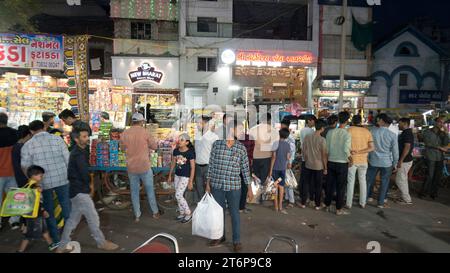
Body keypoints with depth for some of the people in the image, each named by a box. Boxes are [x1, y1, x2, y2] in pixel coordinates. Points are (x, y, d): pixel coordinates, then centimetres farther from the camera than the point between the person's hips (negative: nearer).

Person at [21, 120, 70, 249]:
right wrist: (68, 174, 10)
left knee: (49, 212, 14)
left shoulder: (27, 145, -2)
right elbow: (68, 159, -3)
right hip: (62, 179, 0)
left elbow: (25, 166, -2)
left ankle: (56, 240, 22)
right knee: (66, 207, 16)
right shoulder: (57, 139, -2)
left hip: (43, 183, 0)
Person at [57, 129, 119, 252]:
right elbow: (85, 175, -20)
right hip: (80, 191, -10)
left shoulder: (78, 151, 11)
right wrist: (87, 184, -1)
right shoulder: (79, 154, -21)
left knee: (72, 219, 17)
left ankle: (62, 246, 26)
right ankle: (101, 243, 18)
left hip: (76, 190, 10)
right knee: (93, 218, 3)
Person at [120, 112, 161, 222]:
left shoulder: (124, 134, -2)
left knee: (134, 192, 14)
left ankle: (137, 215, 21)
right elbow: (154, 146, -4)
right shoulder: (144, 132, -12)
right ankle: (155, 212, 25)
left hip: (131, 167, 2)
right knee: (150, 190, 13)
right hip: (144, 166, -2)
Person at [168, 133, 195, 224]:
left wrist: (191, 181, -12)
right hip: (177, 175, 6)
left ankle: (188, 214, 8)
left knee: (178, 195, -9)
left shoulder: (190, 152, -16)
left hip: (185, 176, -6)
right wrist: (170, 175, 15)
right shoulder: (176, 151, 0)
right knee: (178, 196, 12)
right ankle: (182, 213, 29)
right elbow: (173, 163, 12)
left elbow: (192, 167, -12)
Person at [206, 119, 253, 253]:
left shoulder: (241, 148, -4)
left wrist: (249, 188, 2)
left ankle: (236, 240, 26)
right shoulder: (216, 144, -1)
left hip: (234, 186, -1)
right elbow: (211, 164, 4)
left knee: (234, 213, 10)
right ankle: (220, 236, 36)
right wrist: (208, 183, 4)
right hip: (216, 185, 2)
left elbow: (245, 168, 1)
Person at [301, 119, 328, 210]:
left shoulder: (307, 137, -3)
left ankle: (303, 203, 20)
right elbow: (324, 155, -12)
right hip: (319, 166, -3)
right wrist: (325, 168, -2)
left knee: (306, 184, 14)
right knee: (318, 186, 10)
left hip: (308, 165, 4)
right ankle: (317, 205, 19)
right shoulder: (322, 140, -15)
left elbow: (304, 151, 4)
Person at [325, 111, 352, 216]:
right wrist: (349, 157, -7)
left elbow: (326, 148, 1)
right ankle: (339, 209, 15)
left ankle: (327, 205, 26)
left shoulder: (330, 132, -1)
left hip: (331, 162, 4)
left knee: (330, 185, 15)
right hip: (342, 163, -4)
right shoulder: (347, 134, -13)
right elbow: (346, 149, -23)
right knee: (340, 187, 7)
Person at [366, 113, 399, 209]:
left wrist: (367, 157, 12)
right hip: (386, 162, -1)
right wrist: (395, 163, 7)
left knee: (370, 180, 15)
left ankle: (367, 197, 26)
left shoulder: (373, 131, -9)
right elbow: (395, 151, -5)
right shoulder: (393, 135, -9)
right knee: (384, 183, 9)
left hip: (373, 161, 1)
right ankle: (381, 203, 14)